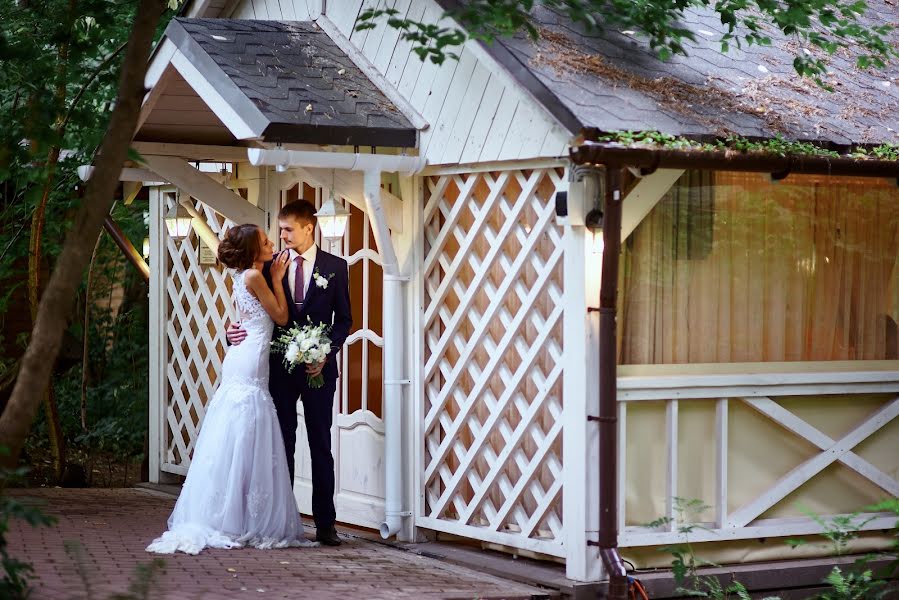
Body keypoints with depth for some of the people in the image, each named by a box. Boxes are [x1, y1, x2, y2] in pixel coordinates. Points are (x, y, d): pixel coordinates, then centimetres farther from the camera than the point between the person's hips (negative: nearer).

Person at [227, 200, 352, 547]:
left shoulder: (335, 267, 1)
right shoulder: (272, 266, 5)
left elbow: (344, 319, 2)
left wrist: (326, 353, -12)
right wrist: (235, 330, -13)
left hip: (318, 366, -1)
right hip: (280, 366, 2)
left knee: (321, 446, 3)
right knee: (281, 445, 4)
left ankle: (325, 524, 5)